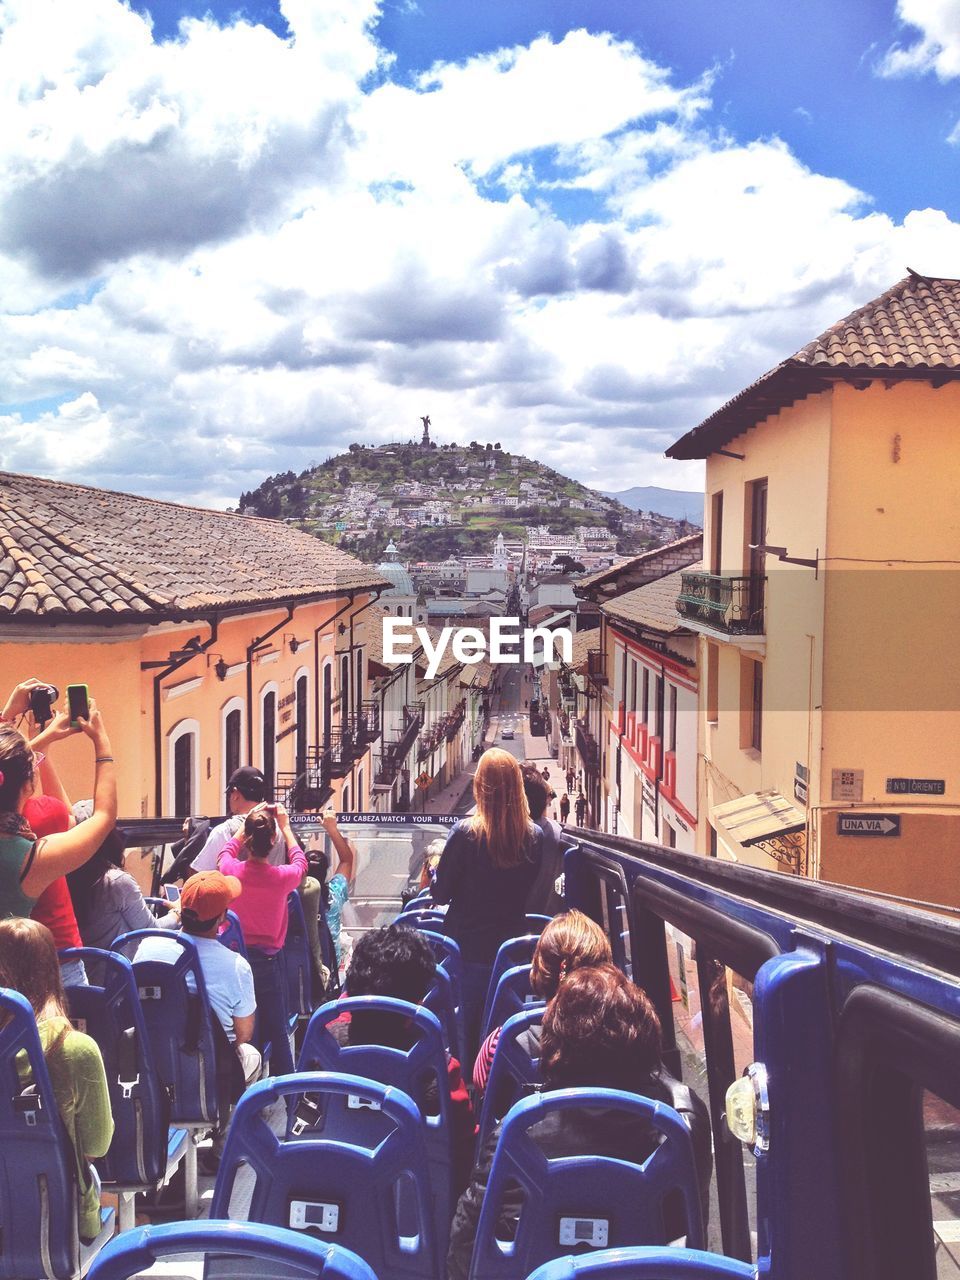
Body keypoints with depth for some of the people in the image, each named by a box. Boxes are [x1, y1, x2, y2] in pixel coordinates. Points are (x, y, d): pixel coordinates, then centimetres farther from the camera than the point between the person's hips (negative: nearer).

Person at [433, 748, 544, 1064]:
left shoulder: (465, 833, -19)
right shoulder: (534, 837, -9)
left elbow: (441, 894, -9)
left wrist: (436, 862, 8)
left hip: (467, 946, -3)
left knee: (464, 1031, 13)